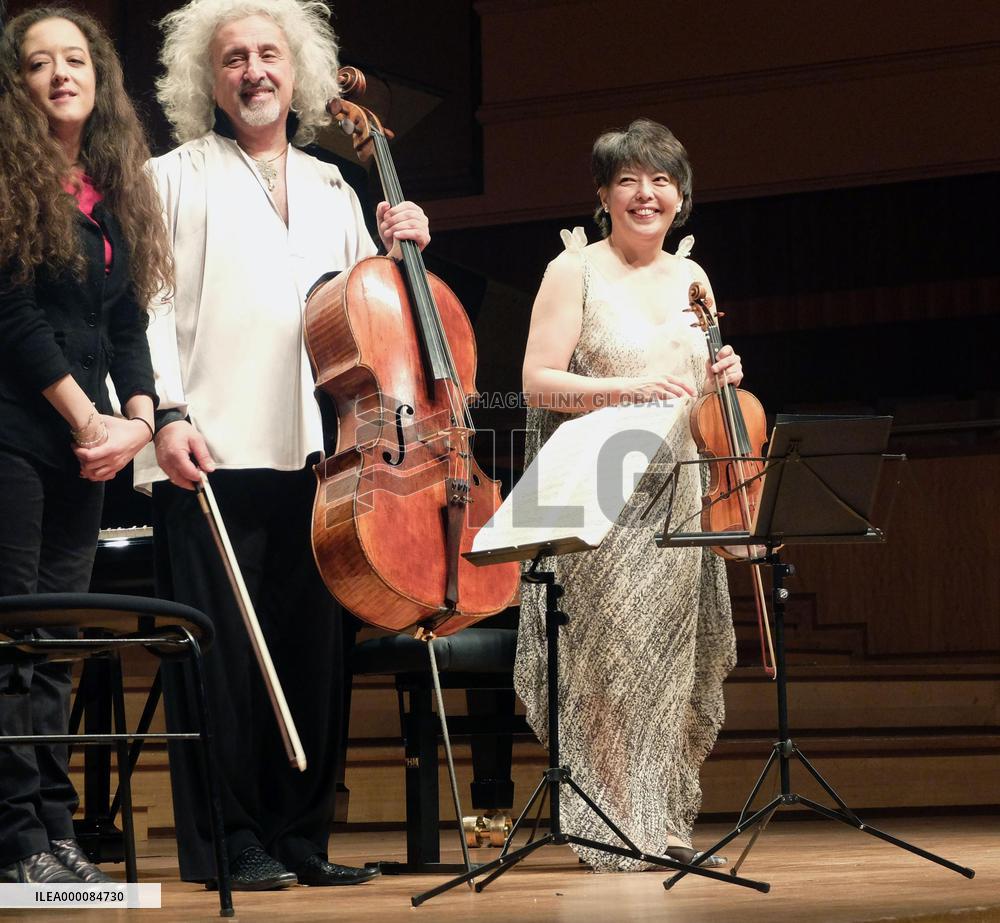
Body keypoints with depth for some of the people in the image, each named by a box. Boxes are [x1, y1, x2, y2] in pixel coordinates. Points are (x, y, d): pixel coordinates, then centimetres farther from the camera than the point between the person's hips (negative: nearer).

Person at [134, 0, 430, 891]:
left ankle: (301, 837, 11)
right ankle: (229, 842, 0)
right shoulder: (177, 178, 7)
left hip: (314, 455, 5)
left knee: (314, 649, 4)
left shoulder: (332, 191, 22)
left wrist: (396, 254, 7)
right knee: (223, 654, -5)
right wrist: (168, 413, -13)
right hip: (213, 452, -5)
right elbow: (149, 306, -1)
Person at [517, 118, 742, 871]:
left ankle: (666, 821, 10)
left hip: (677, 491, 5)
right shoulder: (576, 271, -1)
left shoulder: (690, 278, 15)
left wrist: (719, 380, 0)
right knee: (612, 653, -10)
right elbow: (538, 383, -9)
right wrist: (631, 387, -21)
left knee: (677, 659, 3)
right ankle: (616, 827, -4)